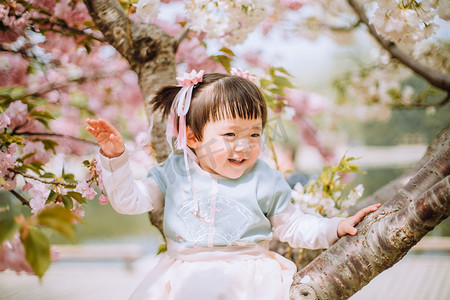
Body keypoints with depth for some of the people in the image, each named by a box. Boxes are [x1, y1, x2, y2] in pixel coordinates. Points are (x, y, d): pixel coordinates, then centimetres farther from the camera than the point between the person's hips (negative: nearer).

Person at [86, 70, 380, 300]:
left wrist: (336, 227, 1)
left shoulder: (264, 180, 1)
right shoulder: (175, 172, 2)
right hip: (182, 272, 2)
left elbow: (291, 227, 11)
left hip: (244, 272, -2)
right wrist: (115, 156, -8)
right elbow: (127, 200, 3)